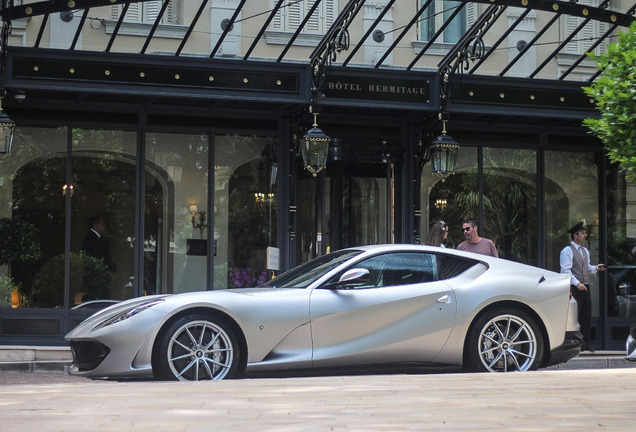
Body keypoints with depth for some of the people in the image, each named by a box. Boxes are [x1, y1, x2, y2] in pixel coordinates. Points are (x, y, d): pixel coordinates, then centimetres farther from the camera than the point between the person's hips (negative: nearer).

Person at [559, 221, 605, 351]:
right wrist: (577, 283, -23)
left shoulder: (585, 251, 20)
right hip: (574, 288, -8)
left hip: (585, 287, 8)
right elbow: (566, 270, -15)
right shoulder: (567, 251, -8)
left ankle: (586, 343, 14)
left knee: (586, 316, 8)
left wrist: (596, 268, 4)